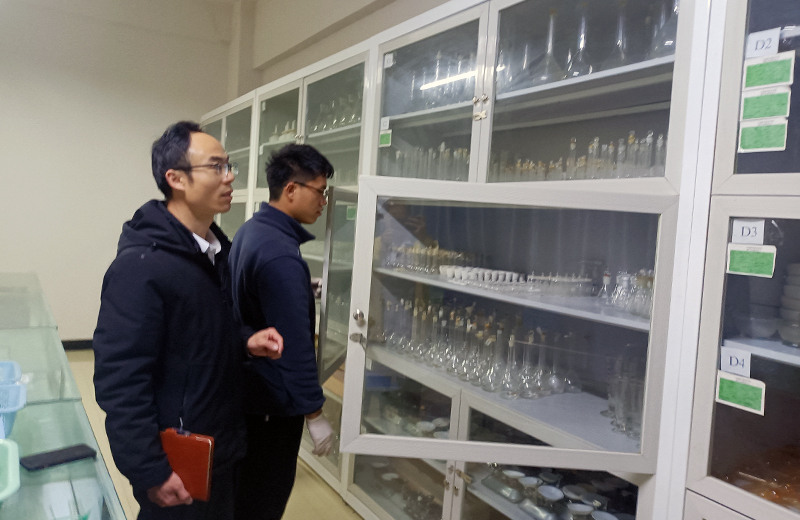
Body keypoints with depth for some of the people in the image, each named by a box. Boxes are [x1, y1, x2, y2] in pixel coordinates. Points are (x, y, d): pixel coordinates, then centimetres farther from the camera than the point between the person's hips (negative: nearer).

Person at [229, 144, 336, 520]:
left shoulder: (251, 231, 4)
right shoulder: (280, 254, -27)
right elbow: (295, 344, -27)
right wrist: (314, 413, -20)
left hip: (247, 387, 9)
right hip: (273, 402, -9)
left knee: (245, 488, 24)